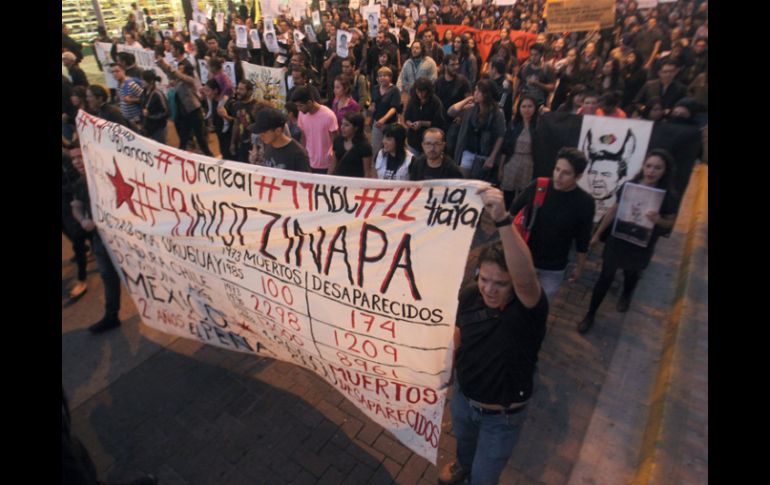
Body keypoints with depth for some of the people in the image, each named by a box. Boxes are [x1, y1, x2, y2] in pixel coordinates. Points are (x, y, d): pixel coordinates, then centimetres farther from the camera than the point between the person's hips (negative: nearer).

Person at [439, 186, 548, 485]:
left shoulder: (529, 307, -34)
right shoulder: (470, 295, -20)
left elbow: (526, 276, -58)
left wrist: (502, 220, -69)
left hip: (502, 416, -4)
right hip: (463, 396, 5)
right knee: (464, 439, 36)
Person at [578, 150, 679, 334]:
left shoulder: (668, 196, -14)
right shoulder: (628, 186, -11)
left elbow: (670, 222, -3)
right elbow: (613, 211, 0)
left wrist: (659, 220, -28)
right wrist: (598, 233, 5)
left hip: (640, 246, 0)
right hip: (617, 240, 0)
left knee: (631, 274, 25)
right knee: (605, 277, 5)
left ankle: (626, 296, 59)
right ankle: (590, 315, 17)